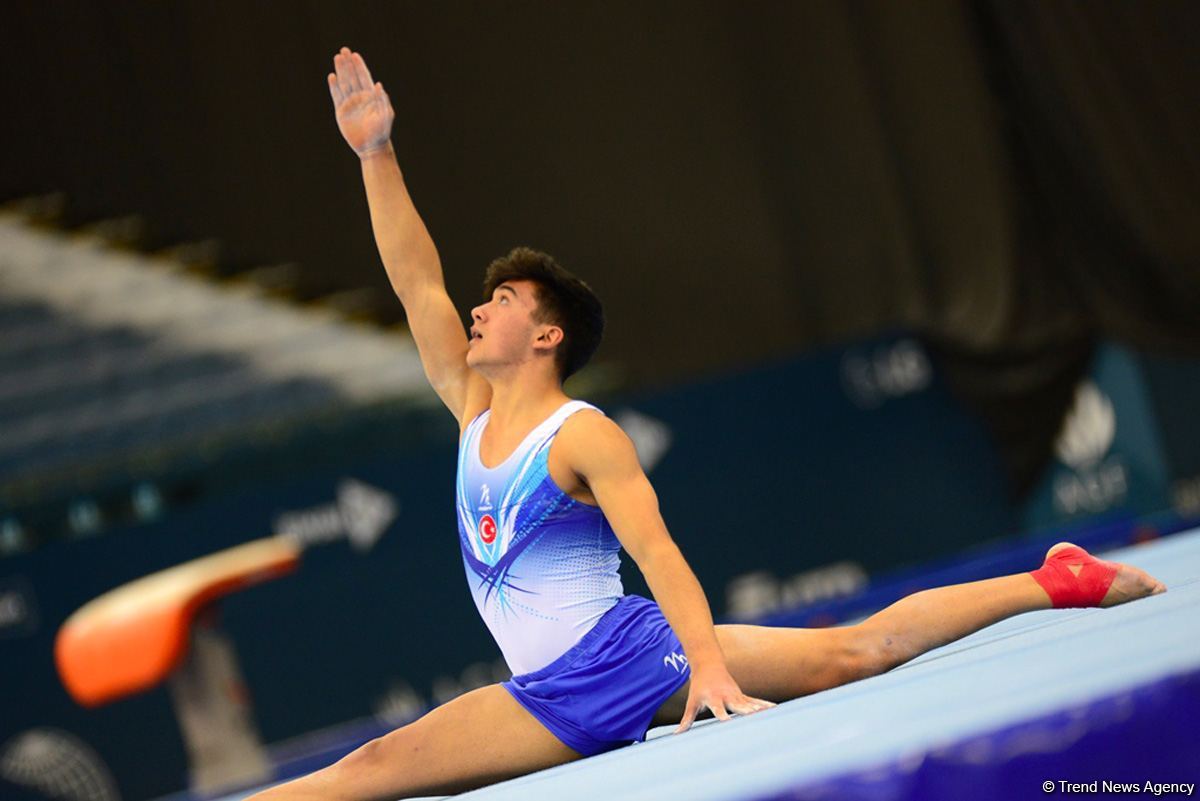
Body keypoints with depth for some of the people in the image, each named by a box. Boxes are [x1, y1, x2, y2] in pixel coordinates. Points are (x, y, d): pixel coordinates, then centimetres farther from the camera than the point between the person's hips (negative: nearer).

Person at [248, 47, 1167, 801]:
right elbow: (417, 284, 9)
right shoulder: (475, 412, 11)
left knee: (854, 651, -8)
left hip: (637, 651, -6)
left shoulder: (584, 436, -9)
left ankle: (1055, 582, 2)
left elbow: (656, 548, -20)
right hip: (553, 700, 6)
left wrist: (710, 668, -31)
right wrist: (376, 153, 3)